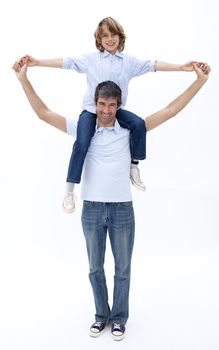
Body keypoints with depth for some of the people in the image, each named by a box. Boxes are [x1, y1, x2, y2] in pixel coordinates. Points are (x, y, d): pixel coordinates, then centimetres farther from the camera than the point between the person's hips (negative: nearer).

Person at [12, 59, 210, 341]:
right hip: (92, 209, 1)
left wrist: (200, 81, -5)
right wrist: (23, 79, -3)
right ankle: (101, 315, 37)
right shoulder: (83, 130, 0)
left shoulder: (129, 130, -2)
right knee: (95, 268, 16)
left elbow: (169, 111, -2)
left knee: (122, 269, 12)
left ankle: (119, 318, 32)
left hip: (122, 208, -1)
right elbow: (43, 112, 1)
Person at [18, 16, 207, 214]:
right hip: (91, 110, -2)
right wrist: (37, 62, -13)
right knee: (82, 143, -23)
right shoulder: (90, 59, 0)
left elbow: (152, 65, -1)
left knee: (139, 124, -24)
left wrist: (181, 67, -8)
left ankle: (134, 167, -5)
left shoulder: (129, 61, 5)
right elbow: (65, 62, -4)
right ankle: (70, 190, -9)